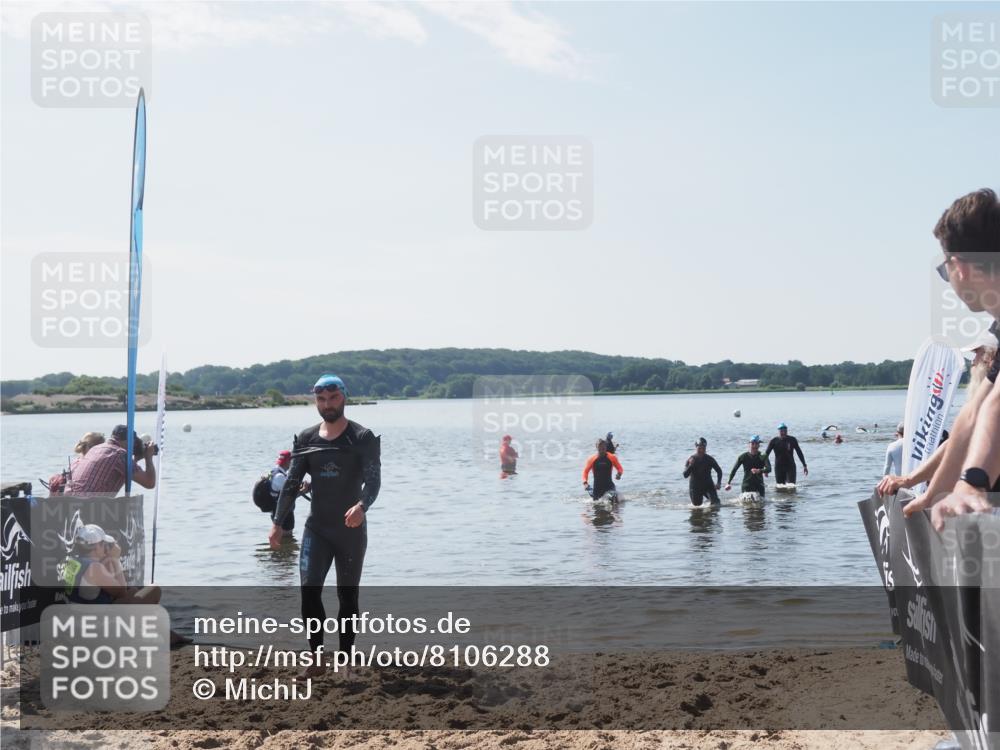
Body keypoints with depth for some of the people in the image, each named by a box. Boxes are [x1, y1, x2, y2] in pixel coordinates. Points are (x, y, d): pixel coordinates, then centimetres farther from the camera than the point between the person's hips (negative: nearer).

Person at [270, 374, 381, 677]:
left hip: (351, 529, -2)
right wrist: (278, 522, -1)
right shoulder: (306, 439, 4)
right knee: (309, 591, -10)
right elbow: (292, 483, 6)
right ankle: (316, 660, -1)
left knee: (347, 596, 7)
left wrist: (362, 505, -38)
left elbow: (373, 479, -18)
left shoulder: (362, 438, -7)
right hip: (316, 528, 2)